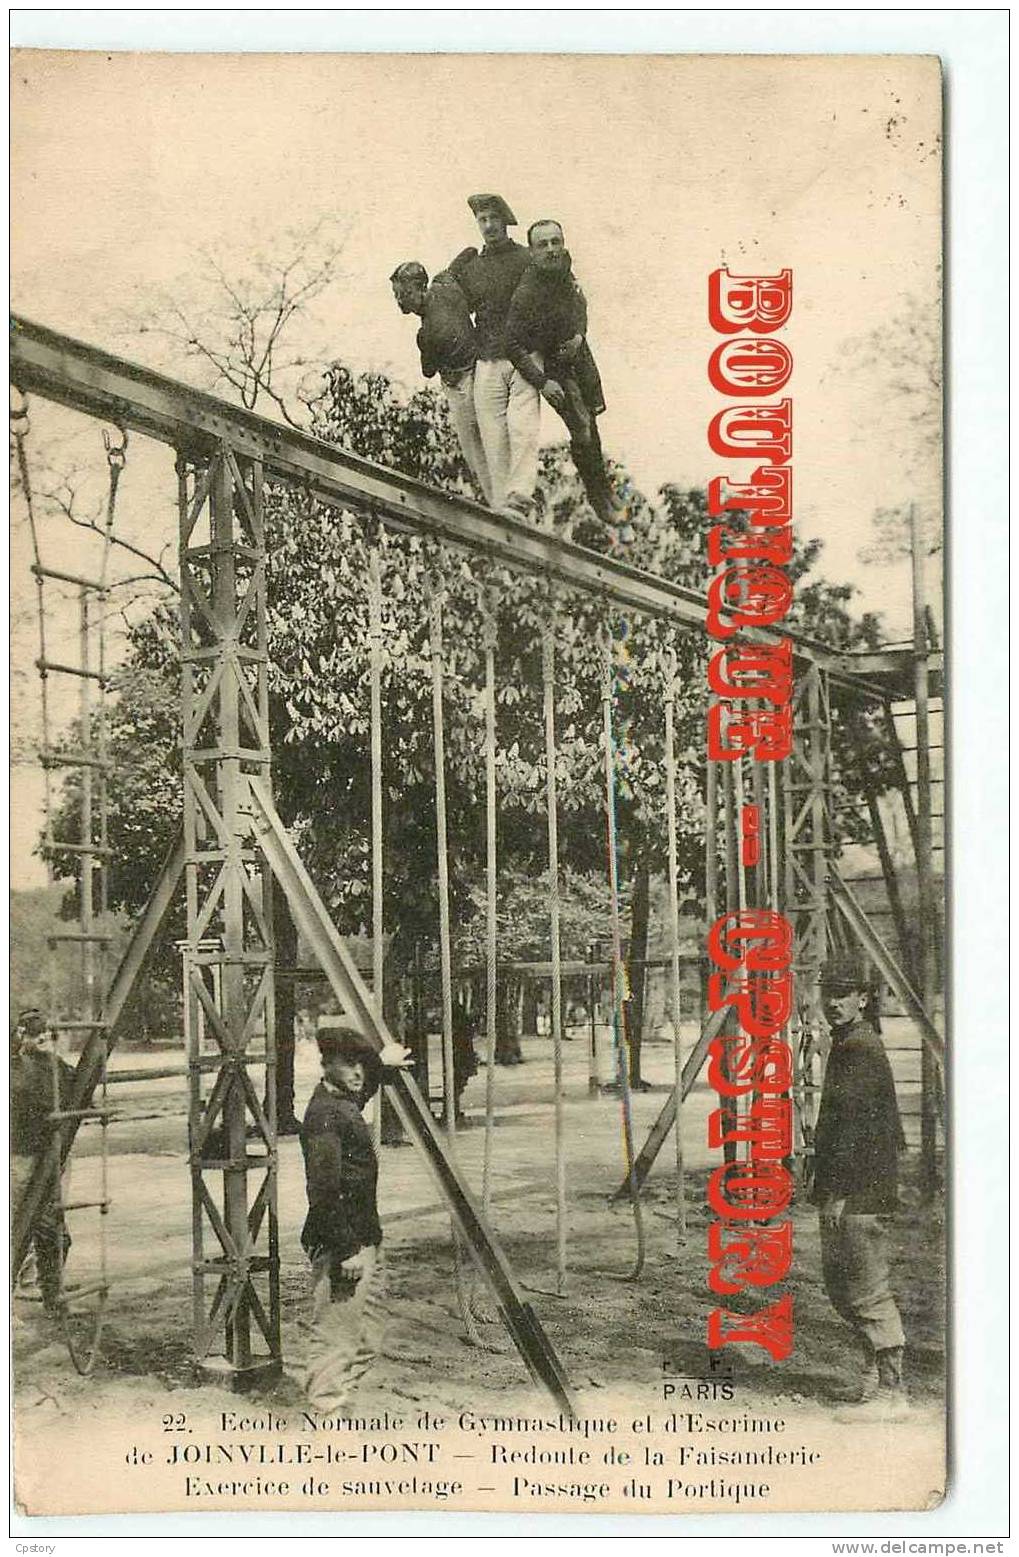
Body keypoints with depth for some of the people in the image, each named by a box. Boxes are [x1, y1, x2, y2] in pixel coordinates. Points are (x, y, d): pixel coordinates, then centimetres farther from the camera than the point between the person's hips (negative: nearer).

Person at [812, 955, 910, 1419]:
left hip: (859, 1192, -11)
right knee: (839, 1282, 17)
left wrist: (839, 1191, -20)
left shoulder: (863, 1050, -16)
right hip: (842, 1190, 11)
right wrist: (827, 1188, 22)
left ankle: (890, 1392, 2)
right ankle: (876, 1370, 28)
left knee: (868, 1290, -5)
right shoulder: (846, 1046, 17)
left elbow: (855, 1127, -20)